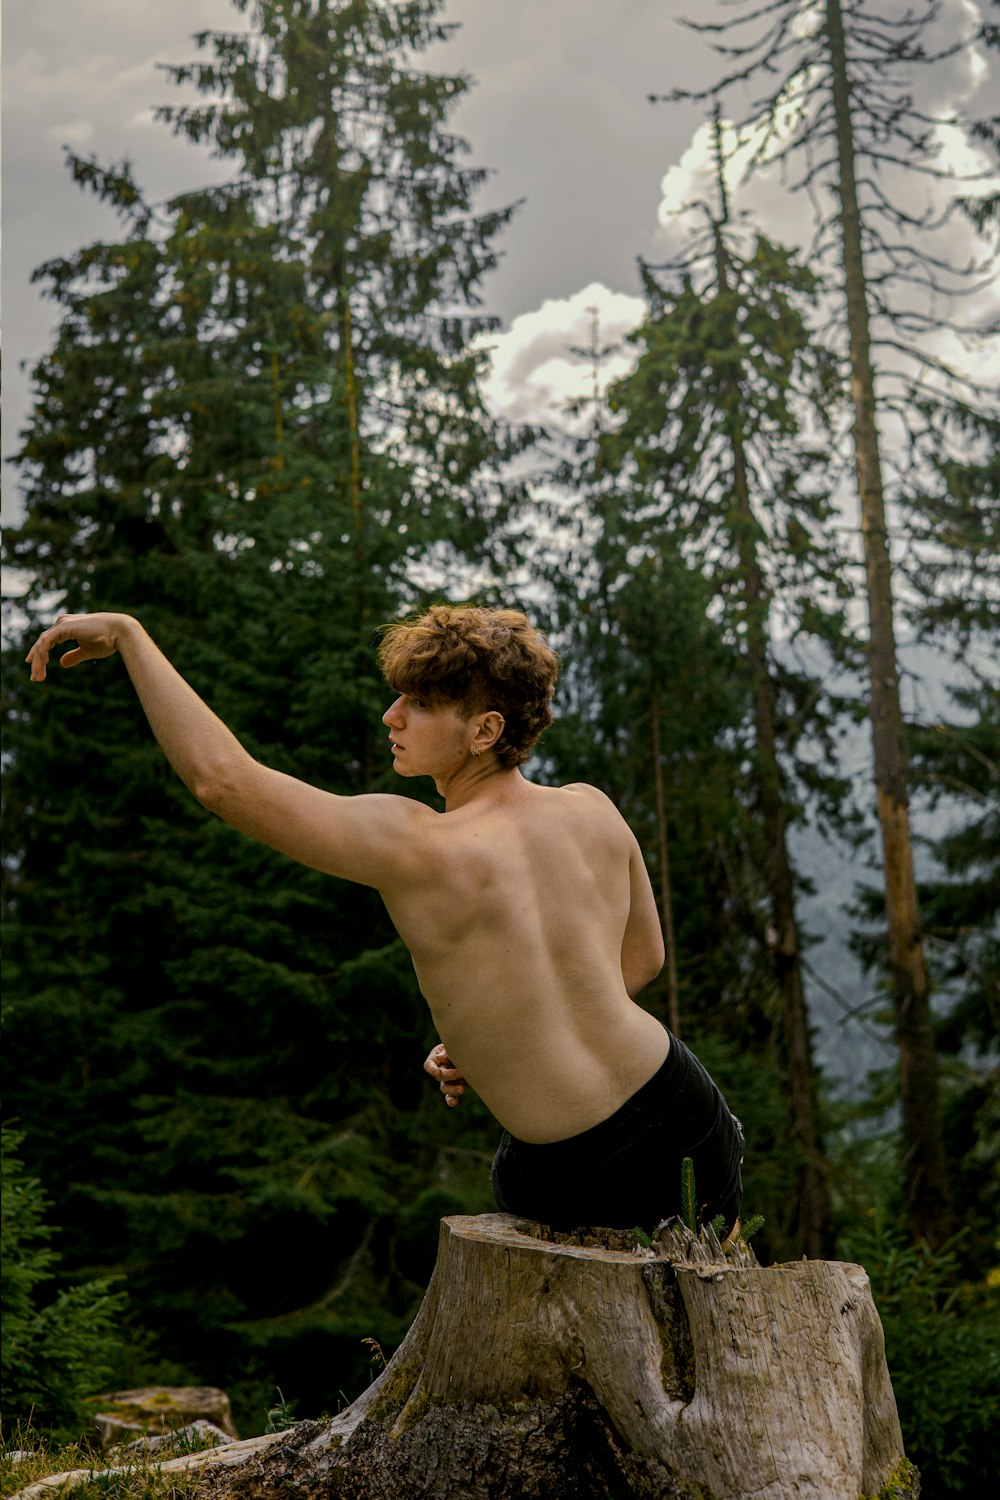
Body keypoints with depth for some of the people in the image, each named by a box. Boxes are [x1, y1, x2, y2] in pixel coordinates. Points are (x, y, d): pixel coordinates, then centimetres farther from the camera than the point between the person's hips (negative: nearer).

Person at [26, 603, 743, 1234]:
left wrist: (128, 632, -18)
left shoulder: (417, 847, -23)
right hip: (677, 1097, 4)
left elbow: (220, 776, -27)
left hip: (579, 1178, -3)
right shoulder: (591, 810, -5)